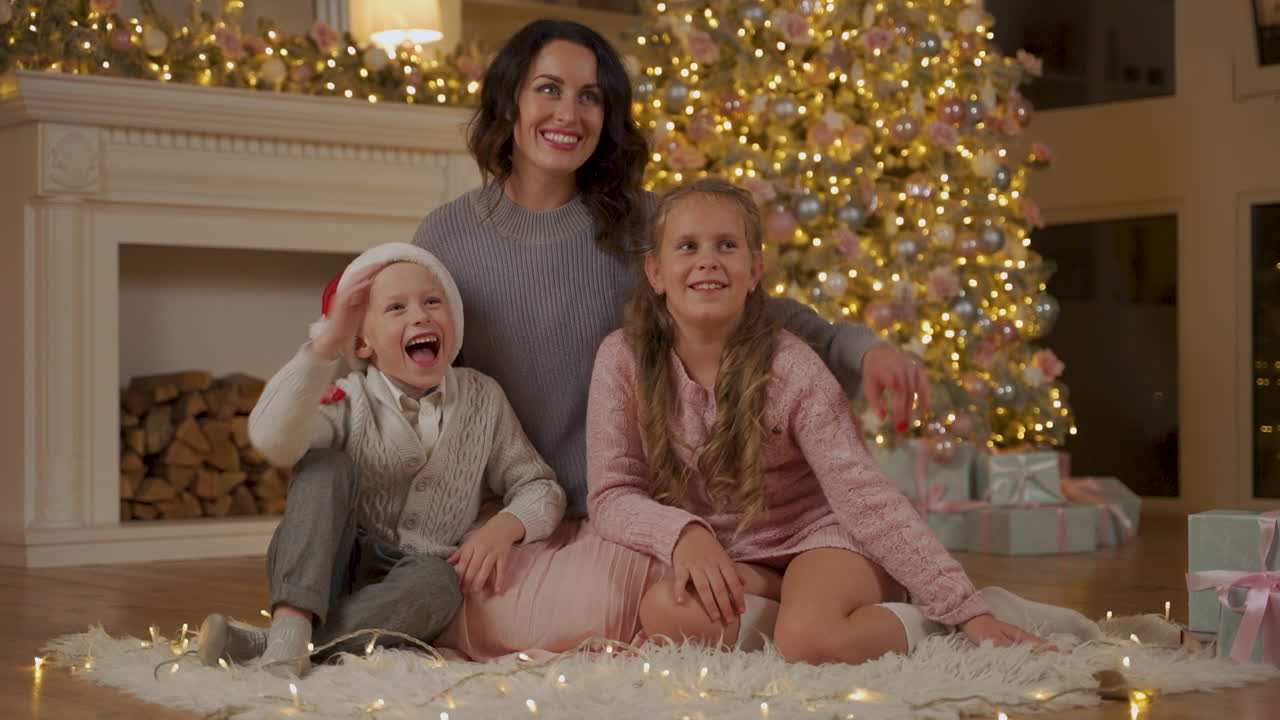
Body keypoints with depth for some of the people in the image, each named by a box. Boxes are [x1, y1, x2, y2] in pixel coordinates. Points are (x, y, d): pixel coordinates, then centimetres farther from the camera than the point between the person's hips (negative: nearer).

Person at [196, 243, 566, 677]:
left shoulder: (482, 400, 2)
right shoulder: (349, 401, -9)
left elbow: (540, 487, 6)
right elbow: (272, 439, -30)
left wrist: (504, 526, -17)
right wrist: (328, 340, -38)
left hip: (406, 593, 2)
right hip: (320, 574, -1)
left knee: (440, 583, -33)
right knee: (327, 467, -23)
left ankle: (262, 643, -35)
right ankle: (291, 621, -37)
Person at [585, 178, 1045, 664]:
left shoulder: (790, 368, -17)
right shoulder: (623, 359, -10)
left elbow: (863, 494, -19)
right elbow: (612, 494, -8)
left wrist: (969, 611, -25)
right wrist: (683, 533, -30)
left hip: (817, 536, -3)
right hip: (723, 561, 3)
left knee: (810, 639, -35)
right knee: (666, 611, -30)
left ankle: (912, 622, -4)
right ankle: (806, 604, -6)